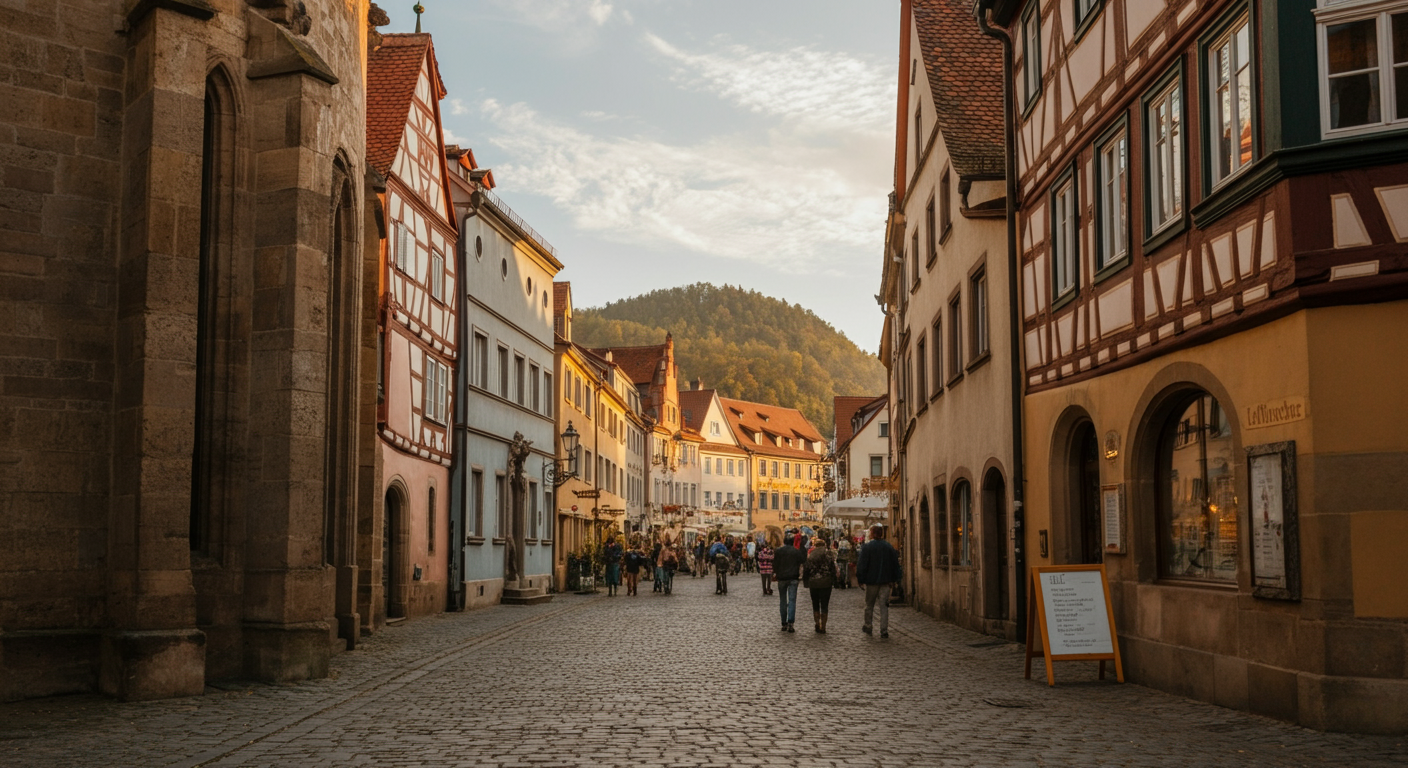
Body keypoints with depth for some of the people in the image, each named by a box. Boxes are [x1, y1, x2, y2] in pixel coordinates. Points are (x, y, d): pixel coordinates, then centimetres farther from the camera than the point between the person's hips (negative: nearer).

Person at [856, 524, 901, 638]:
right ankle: (884, 630, -1)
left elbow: (862, 564, -10)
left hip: (871, 581, -2)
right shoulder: (889, 547, 3)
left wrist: (860, 579, -2)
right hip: (885, 581, 2)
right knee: (884, 606, 3)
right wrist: (894, 579, 14)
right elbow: (895, 563, 7)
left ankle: (867, 626, 24)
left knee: (869, 605, 13)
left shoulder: (867, 547, -9)